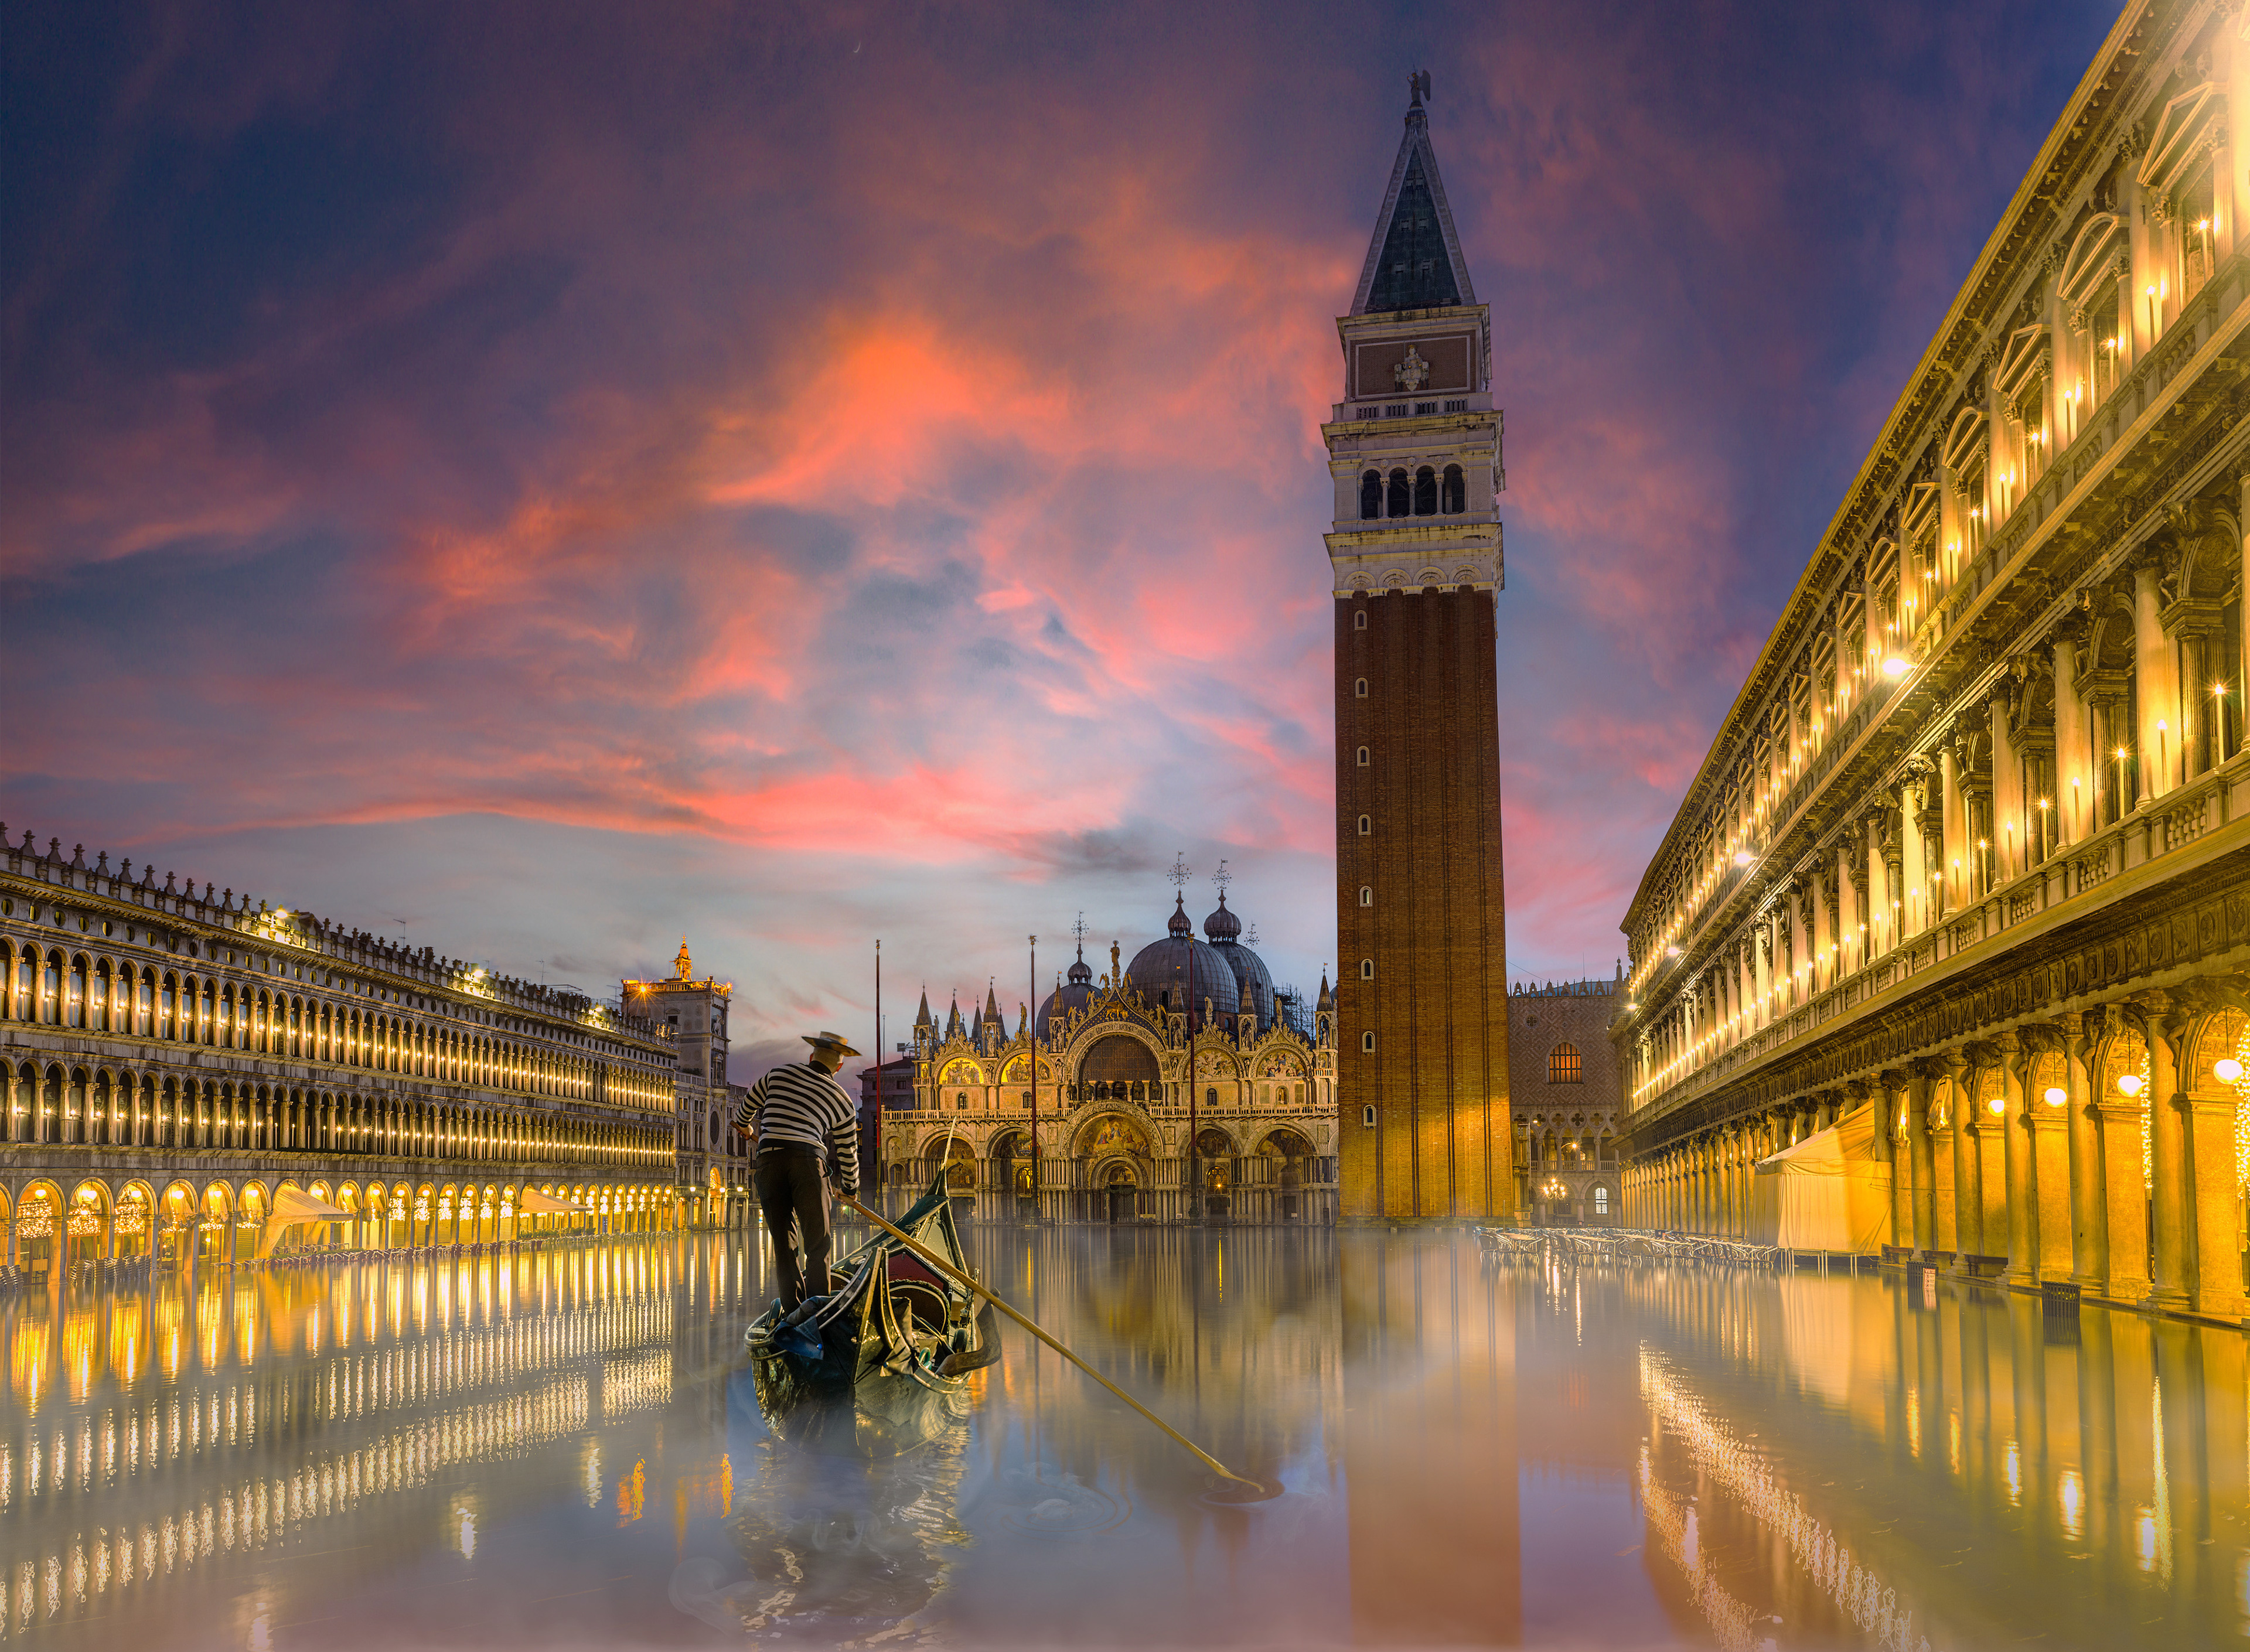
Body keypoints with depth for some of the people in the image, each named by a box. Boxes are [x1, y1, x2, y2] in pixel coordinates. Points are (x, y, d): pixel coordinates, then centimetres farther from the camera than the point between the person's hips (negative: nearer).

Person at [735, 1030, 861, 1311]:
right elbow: (848, 1152, 27)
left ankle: (793, 1311, 8)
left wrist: (743, 1126, 56)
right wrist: (850, 1188, 43)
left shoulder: (781, 1072, 22)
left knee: (783, 1243, 9)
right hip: (808, 1159, -2)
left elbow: (748, 1106, 35)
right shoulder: (843, 1101, 19)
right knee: (817, 1244, 1)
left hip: (767, 1159, 2)